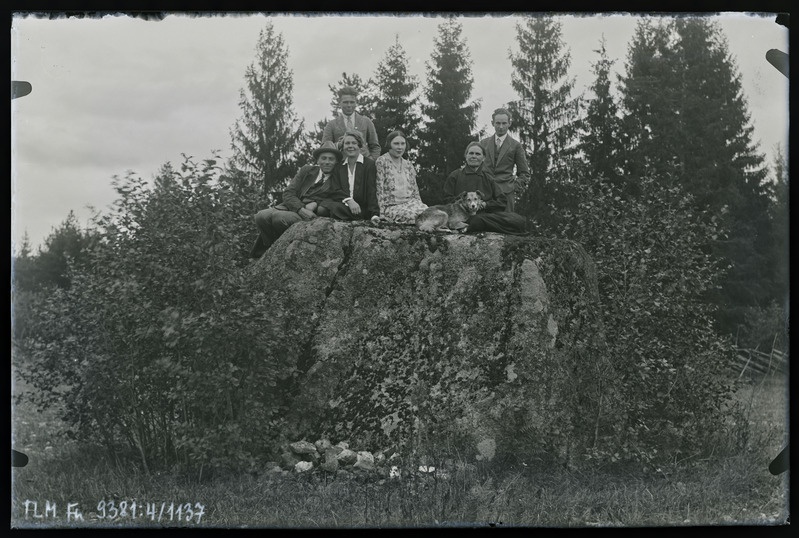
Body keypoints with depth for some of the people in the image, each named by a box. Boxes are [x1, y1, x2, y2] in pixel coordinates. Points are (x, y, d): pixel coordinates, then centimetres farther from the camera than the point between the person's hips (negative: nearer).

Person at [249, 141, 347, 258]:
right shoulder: (307, 170, 16)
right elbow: (288, 193, 7)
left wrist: (316, 205, -12)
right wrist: (301, 209, -13)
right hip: (289, 207, 4)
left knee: (279, 217, -33)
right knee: (261, 216, -26)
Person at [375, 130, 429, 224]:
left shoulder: (408, 165, 18)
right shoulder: (381, 162, 0)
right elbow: (379, 190, -7)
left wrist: (420, 205, 4)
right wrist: (382, 215, -14)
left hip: (411, 202, 5)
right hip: (392, 206, -5)